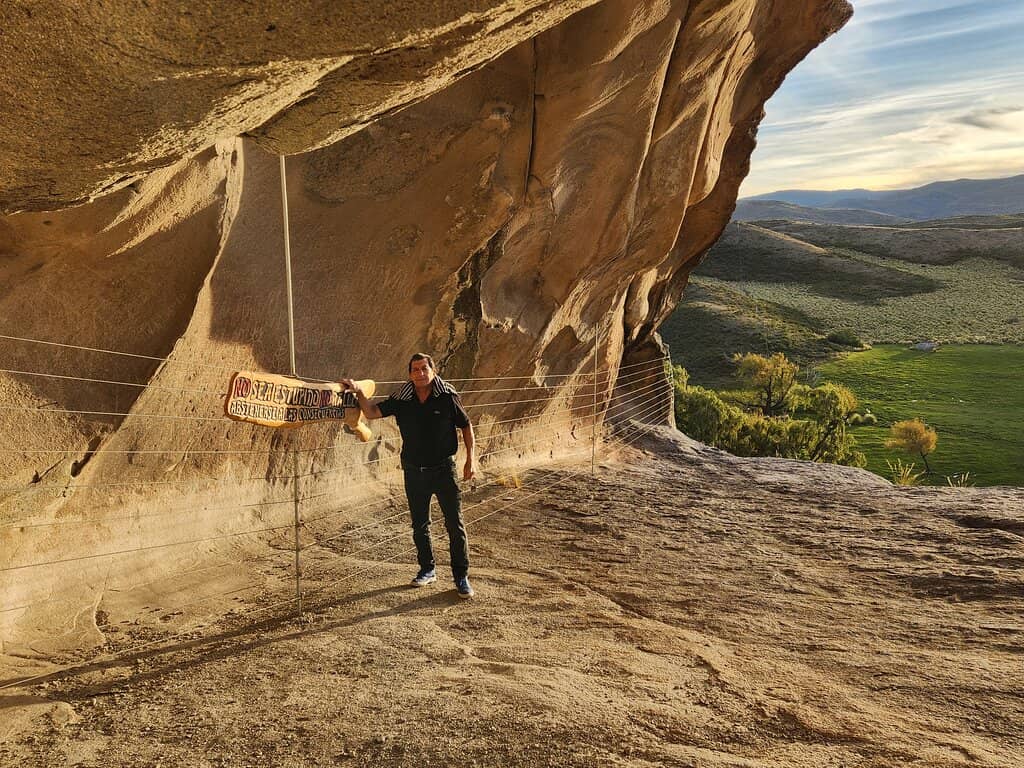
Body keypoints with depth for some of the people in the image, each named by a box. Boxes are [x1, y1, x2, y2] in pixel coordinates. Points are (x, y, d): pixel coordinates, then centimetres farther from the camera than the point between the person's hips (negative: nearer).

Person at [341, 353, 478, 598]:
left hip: (444, 469, -3)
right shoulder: (401, 400, -3)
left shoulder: (448, 396, -9)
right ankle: (427, 569, 32)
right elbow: (371, 412, -4)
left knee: (455, 524, -1)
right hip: (414, 471, 3)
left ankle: (461, 577, 11)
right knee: (419, 525, 14)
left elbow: (466, 426, 0)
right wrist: (358, 392, -19)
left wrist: (471, 459, -3)